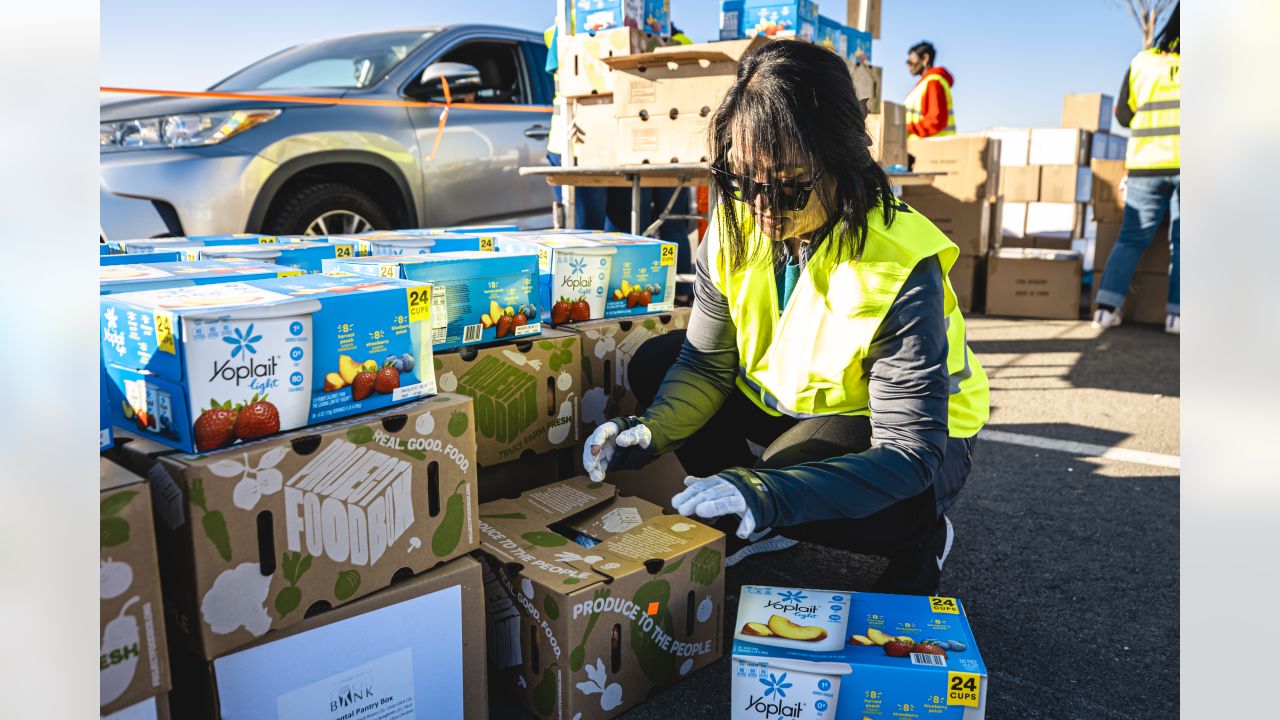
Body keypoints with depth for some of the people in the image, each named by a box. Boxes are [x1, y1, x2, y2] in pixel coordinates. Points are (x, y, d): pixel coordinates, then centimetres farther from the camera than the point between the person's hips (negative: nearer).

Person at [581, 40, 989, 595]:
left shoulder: (898, 269, -33)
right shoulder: (733, 228, -16)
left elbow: (909, 453, -34)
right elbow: (705, 362, -6)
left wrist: (770, 494, -47)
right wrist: (650, 432, -26)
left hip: (915, 440, -6)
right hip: (786, 406, 6)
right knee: (654, 364, -6)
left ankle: (921, 539, -1)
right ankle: (755, 526, 6)